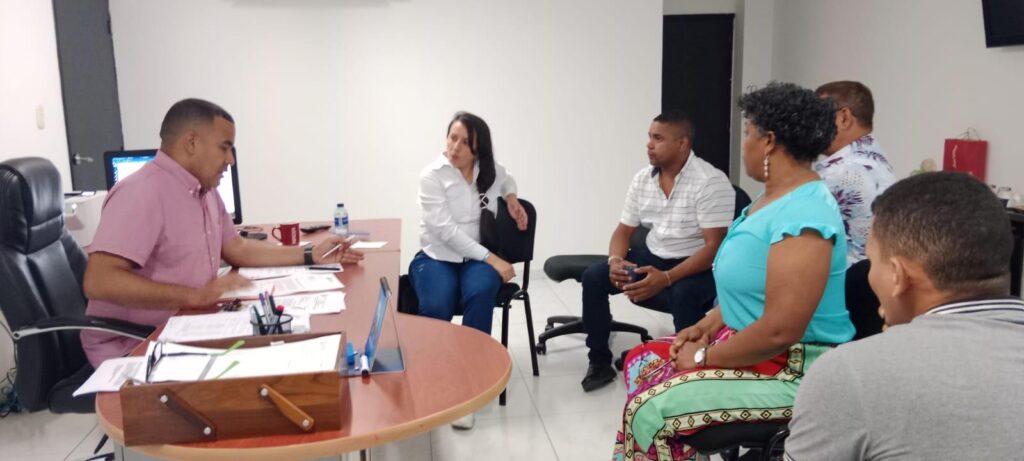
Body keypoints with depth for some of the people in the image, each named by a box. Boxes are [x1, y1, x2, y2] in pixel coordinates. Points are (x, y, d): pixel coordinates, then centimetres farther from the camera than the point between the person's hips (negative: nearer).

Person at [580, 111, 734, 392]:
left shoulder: (711, 182, -19)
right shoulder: (642, 179, 2)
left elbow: (714, 247, -24)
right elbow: (624, 230, 8)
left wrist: (666, 278, -36)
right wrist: (615, 261, -16)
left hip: (699, 267, -6)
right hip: (654, 257, 6)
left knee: (683, 295, -39)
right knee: (593, 277, -10)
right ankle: (600, 363, 1)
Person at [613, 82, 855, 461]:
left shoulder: (802, 216, -26)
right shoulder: (775, 197, 8)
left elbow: (779, 331, -30)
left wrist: (705, 357, -17)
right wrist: (706, 326, 5)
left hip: (792, 372, -10)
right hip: (748, 343, 10)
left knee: (651, 410, -17)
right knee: (641, 362, 9)